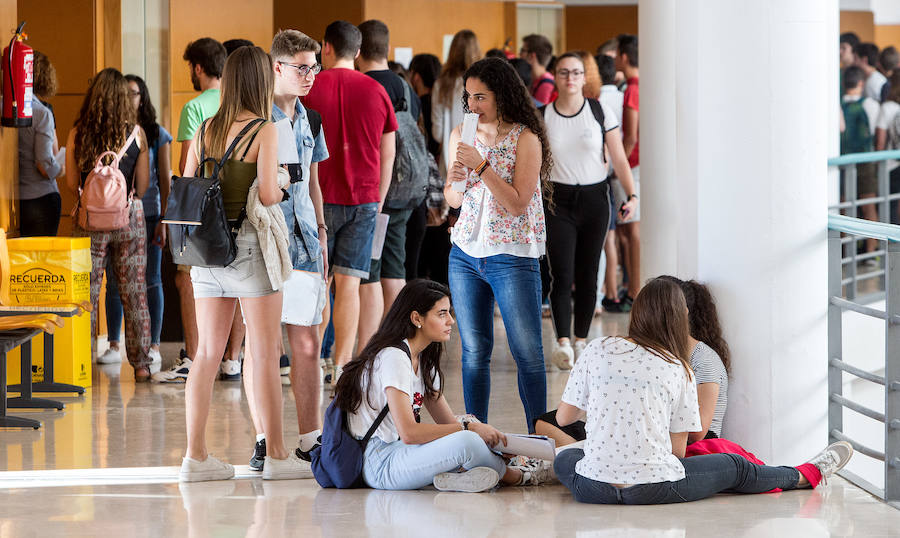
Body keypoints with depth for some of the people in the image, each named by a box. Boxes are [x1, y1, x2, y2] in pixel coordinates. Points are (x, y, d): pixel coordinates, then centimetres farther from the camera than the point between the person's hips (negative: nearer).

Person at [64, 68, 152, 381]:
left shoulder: (78, 134, -5)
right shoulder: (136, 133, -4)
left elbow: (72, 183, -1)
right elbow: (143, 184, 1)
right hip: (129, 215, 0)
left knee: (87, 292, 6)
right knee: (134, 292, 7)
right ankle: (140, 363, 9)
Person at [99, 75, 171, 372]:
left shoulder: (157, 134, 3)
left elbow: (165, 180, 3)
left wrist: (163, 220, -4)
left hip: (148, 214, -2)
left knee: (151, 280, 1)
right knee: (114, 281, 3)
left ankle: (153, 345, 5)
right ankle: (114, 345, 9)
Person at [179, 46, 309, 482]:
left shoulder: (204, 131, 8)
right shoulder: (264, 131, -9)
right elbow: (268, 195, -16)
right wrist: (280, 188, 4)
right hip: (250, 244, -6)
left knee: (207, 353, 8)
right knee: (264, 354, 1)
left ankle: (196, 455, 8)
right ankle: (276, 454, 4)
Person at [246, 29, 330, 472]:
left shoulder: (309, 120, 16)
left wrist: (321, 236, 19)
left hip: (303, 242, 6)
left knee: (307, 344, 5)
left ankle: (309, 437, 10)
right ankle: (263, 441, 3)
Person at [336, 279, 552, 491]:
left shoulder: (424, 361, 15)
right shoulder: (393, 357, -17)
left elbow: (449, 422, 15)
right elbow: (408, 433, -25)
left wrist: (491, 435, -3)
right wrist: (468, 427, -21)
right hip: (378, 464, -11)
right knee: (466, 441, -26)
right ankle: (517, 478, 0)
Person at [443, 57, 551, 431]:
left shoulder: (525, 139, -8)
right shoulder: (461, 136, 8)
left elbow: (518, 203, -14)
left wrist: (481, 166, -19)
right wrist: (455, 180, -7)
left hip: (513, 257, -5)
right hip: (465, 255, 5)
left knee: (528, 354, -4)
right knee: (474, 352, 6)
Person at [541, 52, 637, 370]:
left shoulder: (601, 113, 0)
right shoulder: (542, 117, 1)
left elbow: (619, 159, 1)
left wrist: (631, 195, -9)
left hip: (594, 198, 1)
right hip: (557, 200, -1)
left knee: (587, 274, 5)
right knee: (561, 274, -11)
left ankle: (582, 341, 15)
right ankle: (563, 342, -17)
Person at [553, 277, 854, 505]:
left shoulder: (597, 350, 4)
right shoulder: (679, 370, 2)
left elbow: (563, 417, 10)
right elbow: (678, 450, 5)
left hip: (593, 488, 1)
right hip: (651, 488, -1)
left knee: (565, 458, 36)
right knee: (735, 467, 22)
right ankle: (805, 476, 43)